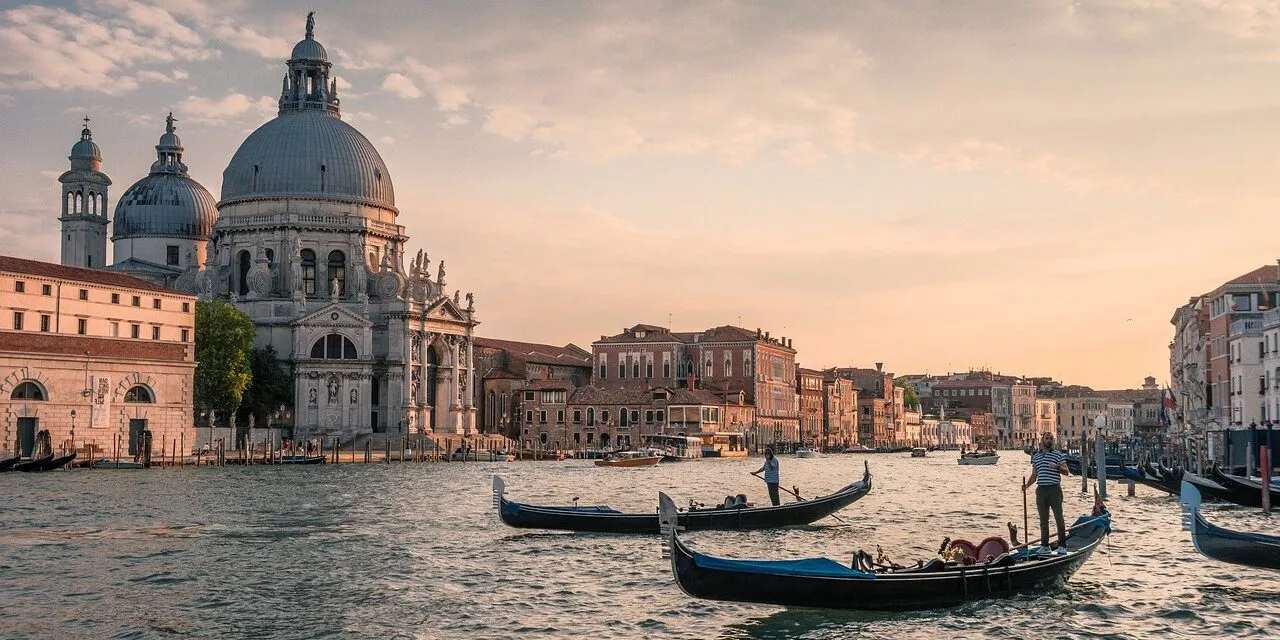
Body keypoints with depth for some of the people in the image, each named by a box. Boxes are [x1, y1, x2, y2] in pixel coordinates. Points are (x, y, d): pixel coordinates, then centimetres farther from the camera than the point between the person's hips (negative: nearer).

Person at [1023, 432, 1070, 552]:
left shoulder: (1058, 454, 2)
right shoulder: (1036, 456, 14)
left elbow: (1066, 471, -2)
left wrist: (1057, 467, -21)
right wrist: (1026, 485, 1)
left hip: (1054, 489, -4)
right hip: (1041, 490, 4)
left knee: (1059, 518, -4)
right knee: (1043, 520, 7)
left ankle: (1062, 545, 1)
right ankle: (1045, 545, 13)